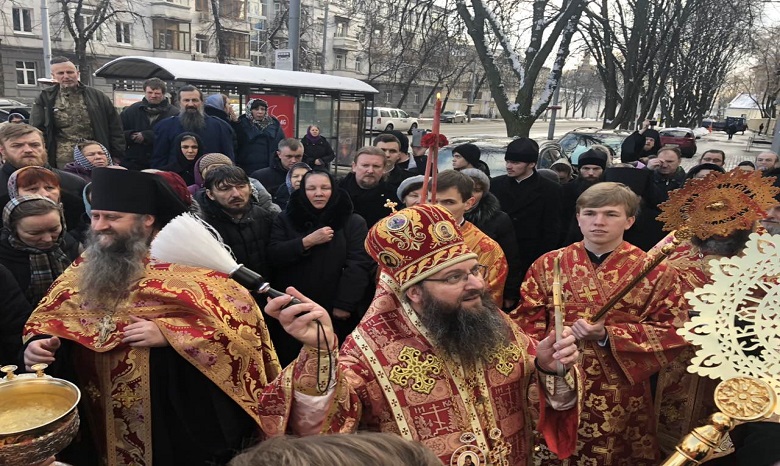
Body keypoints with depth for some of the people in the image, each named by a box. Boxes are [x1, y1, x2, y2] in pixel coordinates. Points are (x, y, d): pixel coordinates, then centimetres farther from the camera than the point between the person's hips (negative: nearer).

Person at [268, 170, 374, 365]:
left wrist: (344, 305, -15)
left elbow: (359, 264, -9)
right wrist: (307, 242, -17)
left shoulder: (353, 222, -1)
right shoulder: (285, 220, 6)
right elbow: (273, 256, -4)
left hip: (336, 313, -1)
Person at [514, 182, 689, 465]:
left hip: (620, 398, -1)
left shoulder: (655, 272, -4)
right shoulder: (547, 265, 1)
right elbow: (527, 323, 2)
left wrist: (608, 336, -19)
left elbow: (674, 333, -7)